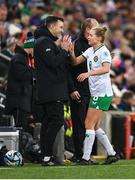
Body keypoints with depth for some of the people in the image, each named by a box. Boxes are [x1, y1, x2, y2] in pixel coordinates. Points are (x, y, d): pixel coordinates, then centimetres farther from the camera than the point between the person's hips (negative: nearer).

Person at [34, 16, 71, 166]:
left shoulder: (48, 42, 23)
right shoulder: (44, 42, -10)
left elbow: (59, 62, 22)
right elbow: (53, 62, -21)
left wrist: (64, 50, 12)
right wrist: (64, 50, -10)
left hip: (51, 91, 11)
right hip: (52, 91, -11)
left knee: (48, 122, 8)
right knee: (57, 120, -14)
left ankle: (45, 156, 8)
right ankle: (47, 156, -17)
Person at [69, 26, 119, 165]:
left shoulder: (103, 51, -11)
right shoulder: (90, 51, 14)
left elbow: (106, 69, -25)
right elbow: (76, 62, 14)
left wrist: (88, 73, -32)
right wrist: (71, 52, -5)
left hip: (103, 93, -9)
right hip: (95, 93, 9)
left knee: (89, 124, -9)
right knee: (95, 126, 11)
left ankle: (86, 157, -9)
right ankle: (112, 154, 18)